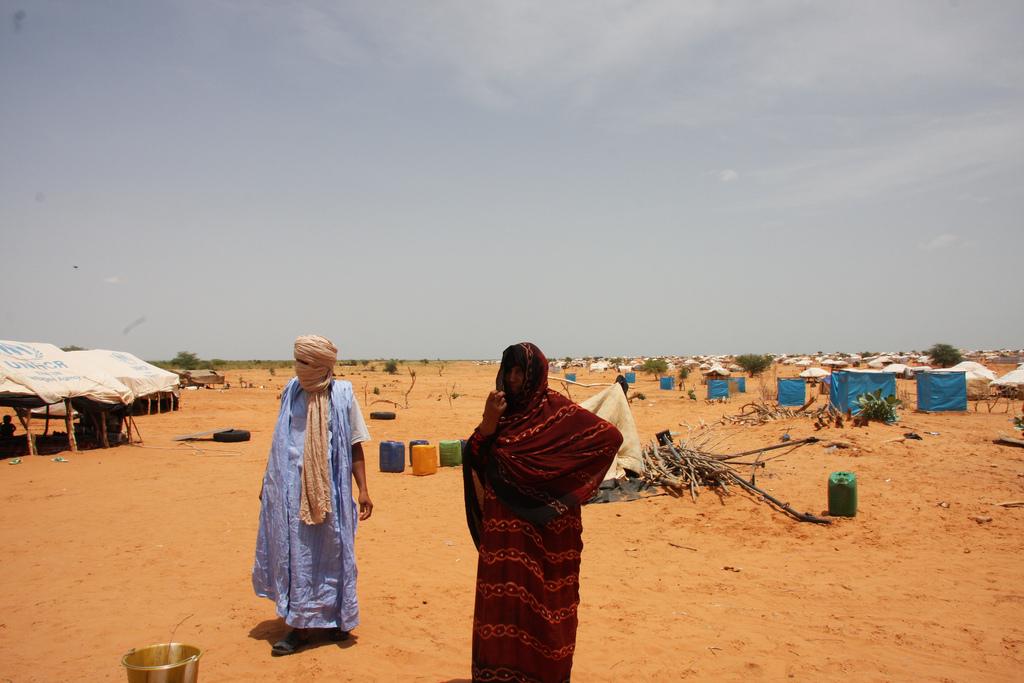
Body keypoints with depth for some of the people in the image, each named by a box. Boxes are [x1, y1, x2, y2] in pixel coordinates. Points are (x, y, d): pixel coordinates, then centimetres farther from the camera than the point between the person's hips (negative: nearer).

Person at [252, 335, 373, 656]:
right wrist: (268, 483, 15)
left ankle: (335, 617, 24)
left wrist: (363, 490, -6)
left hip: (328, 490, -2)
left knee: (330, 554, 8)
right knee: (295, 554, 5)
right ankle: (301, 626, 15)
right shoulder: (292, 391, 3)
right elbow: (280, 443, 13)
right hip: (293, 488, 3)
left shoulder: (342, 394, -5)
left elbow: (354, 446, -2)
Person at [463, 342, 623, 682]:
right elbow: (474, 458, 1)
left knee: (540, 598, 4)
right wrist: (488, 422, -15)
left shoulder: (557, 408, -8)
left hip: (545, 524, -5)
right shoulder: (501, 409, 7)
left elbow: (611, 436, -13)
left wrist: (569, 479, -11)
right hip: (503, 525, 5)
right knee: (503, 598, 9)